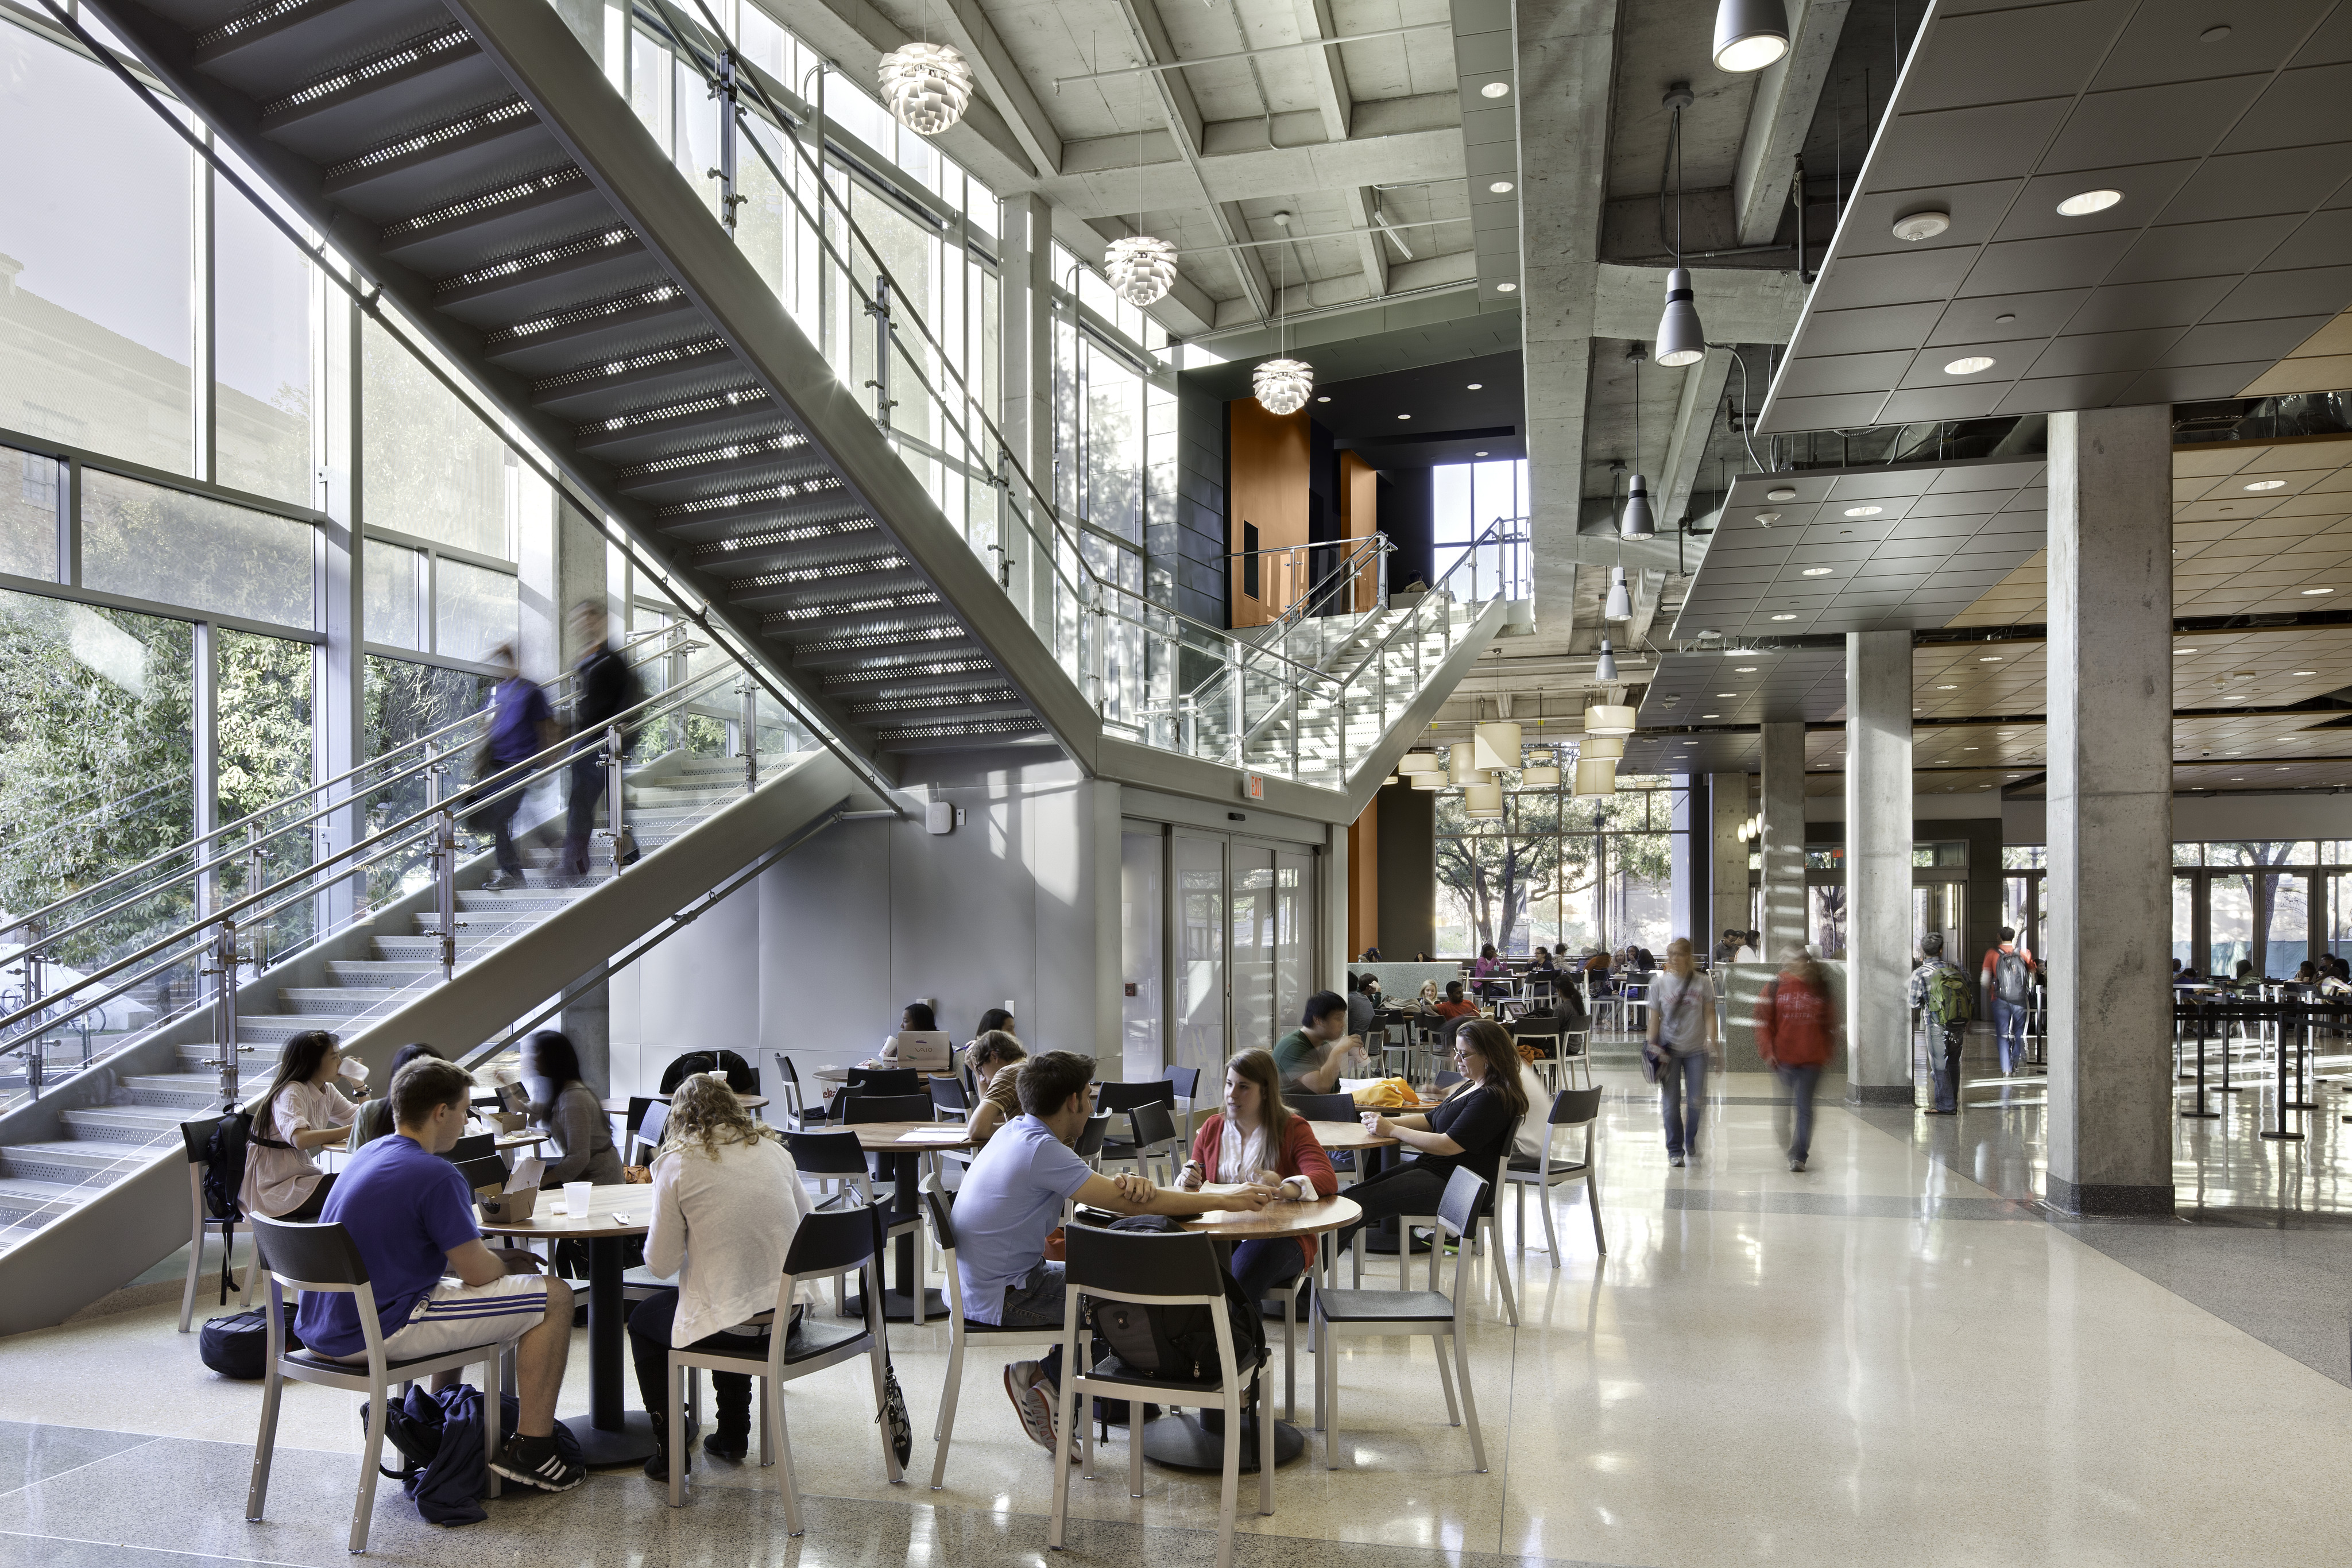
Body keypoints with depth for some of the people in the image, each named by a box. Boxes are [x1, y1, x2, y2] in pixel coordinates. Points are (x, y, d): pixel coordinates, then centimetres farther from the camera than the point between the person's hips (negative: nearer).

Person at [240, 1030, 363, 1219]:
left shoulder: (328, 1091, 9)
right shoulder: (291, 1092, -18)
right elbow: (300, 1139, -36)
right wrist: (350, 1131, -38)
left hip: (301, 1172, 8)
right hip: (273, 1188, -8)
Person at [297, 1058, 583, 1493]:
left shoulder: (367, 1155, 11)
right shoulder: (435, 1175, -19)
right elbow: (477, 1272, -14)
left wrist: (497, 1264, 17)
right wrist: (510, 1268, 9)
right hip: (375, 1334, -10)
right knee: (553, 1297, -6)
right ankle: (531, 1450, -1)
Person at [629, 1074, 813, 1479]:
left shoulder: (678, 1163, -7)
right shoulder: (773, 1149, 6)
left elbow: (660, 1265, -6)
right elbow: (805, 1222, 17)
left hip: (731, 1327, -5)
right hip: (790, 1316, 5)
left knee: (642, 1319, 25)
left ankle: (670, 1450, 25)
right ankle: (733, 1435, 42)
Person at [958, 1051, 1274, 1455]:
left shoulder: (1018, 1131, 5)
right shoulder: (1041, 1149, -25)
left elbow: (1109, 1191, 5)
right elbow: (1126, 1204, -24)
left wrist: (1126, 1183, -20)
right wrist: (1225, 1200, -18)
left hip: (987, 1282, 9)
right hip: (1004, 1298, -9)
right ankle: (1045, 1380, 12)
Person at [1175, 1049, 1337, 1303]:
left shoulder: (1293, 1129, 3)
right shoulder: (1212, 1128, 17)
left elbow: (1328, 1179, -13)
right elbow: (1197, 1186, 22)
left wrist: (1284, 1189, -34)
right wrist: (1189, 1182, -5)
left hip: (1279, 1237, -3)